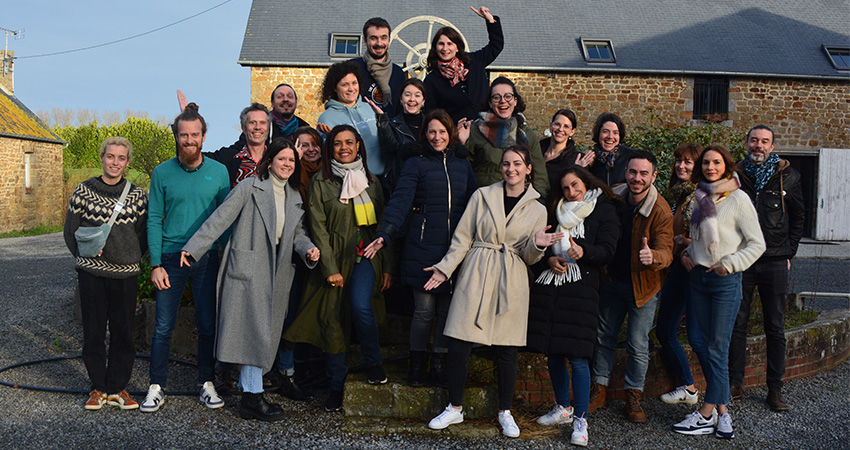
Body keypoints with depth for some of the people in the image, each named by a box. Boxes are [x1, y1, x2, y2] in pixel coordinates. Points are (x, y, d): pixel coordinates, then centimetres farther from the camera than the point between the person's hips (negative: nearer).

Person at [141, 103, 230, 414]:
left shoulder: (218, 172, 3)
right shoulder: (162, 173, 1)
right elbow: (154, 220, 0)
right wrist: (156, 265, -6)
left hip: (207, 259, 1)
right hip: (171, 258, -1)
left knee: (208, 325, 8)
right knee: (163, 327, 3)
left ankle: (207, 383, 21)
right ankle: (156, 387, 15)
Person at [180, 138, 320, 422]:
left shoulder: (295, 197, 15)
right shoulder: (249, 188, -4)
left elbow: (298, 233, 18)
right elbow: (220, 219, -5)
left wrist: (308, 250, -3)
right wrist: (193, 248, -8)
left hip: (277, 273, 6)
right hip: (247, 268, -6)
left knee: (266, 333, 7)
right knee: (256, 332, -7)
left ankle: (247, 388, 19)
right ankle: (253, 398, 1)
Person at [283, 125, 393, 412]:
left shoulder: (371, 181, 11)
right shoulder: (320, 182, 2)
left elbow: (382, 224, 13)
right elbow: (318, 227, -2)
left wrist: (387, 265, 7)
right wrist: (330, 268, -9)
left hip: (366, 254, 1)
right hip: (335, 257, -1)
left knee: (360, 305, -23)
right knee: (332, 318, 0)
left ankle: (374, 362, 1)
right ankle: (336, 384, 14)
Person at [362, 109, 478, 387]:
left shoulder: (463, 166, 16)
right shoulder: (415, 165, 4)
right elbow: (401, 200, -9)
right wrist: (385, 234, -22)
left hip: (455, 248, 3)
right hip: (423, 247, -3)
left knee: (448, 309, 5)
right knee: (424, 310, 0)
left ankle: (439, 364, 20)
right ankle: (417, 364, 17)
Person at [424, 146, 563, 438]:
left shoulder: (536, 209, 7)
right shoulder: (482, 196, 6)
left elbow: (529, 258, 9)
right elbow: (462, 238, 6)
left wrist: (537, 245, -12)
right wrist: (445, 268, -2)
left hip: (511, 284, 0)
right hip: (475, 278, 0)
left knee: (507, 351, 3)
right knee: (458, 346, -2)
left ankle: (505, 412, 23)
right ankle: (454, 408, 16)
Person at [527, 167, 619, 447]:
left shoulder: (604, 211, 5)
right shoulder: (558, 211, 20)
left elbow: (607, 250, -5)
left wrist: (583, 251, -24)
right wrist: (550, 258, -2)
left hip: (582, 285, -5)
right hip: (550, 284, 5)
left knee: (577, 356, -10)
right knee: (552, 352, 8)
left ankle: (580, 420, -2)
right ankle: (562, 408, 25)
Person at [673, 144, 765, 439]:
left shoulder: (738, 199, -6)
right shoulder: (699, 197, 11)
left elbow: (757, 244, -5)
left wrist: (730, 264, -14)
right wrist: (686, 253, 7)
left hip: (726, 281, -6)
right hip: (698, 278, 6)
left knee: (718, 348, -3)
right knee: (709, 346, 7)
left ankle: (706, 415, 2)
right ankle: (723, 412, 14)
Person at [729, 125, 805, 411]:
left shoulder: (787, 177, 4)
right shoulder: (734, 175, 4)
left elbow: (798, 217, 11)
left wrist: (788, 253, 5)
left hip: (774, 262, 0)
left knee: (775, 328, 6)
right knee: (736, 325, 5)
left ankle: (775, 389, 14)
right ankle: (735, 384, 16)